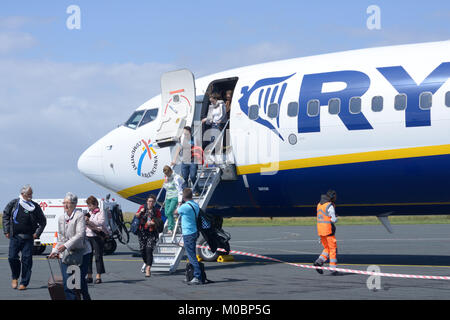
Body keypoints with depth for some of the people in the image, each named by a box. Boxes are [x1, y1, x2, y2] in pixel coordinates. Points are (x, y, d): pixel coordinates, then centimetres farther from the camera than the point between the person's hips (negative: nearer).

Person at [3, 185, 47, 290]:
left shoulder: (35, 207, 3)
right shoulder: (14, 203, 2)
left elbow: (43, 221, 12)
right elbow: (5, 216, 13)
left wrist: (37, 233, 1)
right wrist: (6, 231, 6)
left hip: (28, 237, 0)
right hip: (14, 236, 0)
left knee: (27, 260, -3)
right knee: (12, 257, -6)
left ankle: (24, 283, 5)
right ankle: (15, 278, 19)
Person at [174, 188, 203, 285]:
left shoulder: (185, 206, -17)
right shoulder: (196, 205, 6)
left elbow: (176, 212, 2)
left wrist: (179, 204, 18)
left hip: (188, 234, -8)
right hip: (195, 232, 8)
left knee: (191, 256, -8)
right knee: (192, 255, 16)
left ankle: (198, 277, -11)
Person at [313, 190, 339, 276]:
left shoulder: (319, 204, 12)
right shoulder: (330, 206, -13)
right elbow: (334, 219, -17)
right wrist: (336, 219, 5)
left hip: (320, 230, 7)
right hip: (328, 230, -7)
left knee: (327, 249, 16)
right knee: (333, 249, 3)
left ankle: (319, 262, -4)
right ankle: (333, 269, 3)